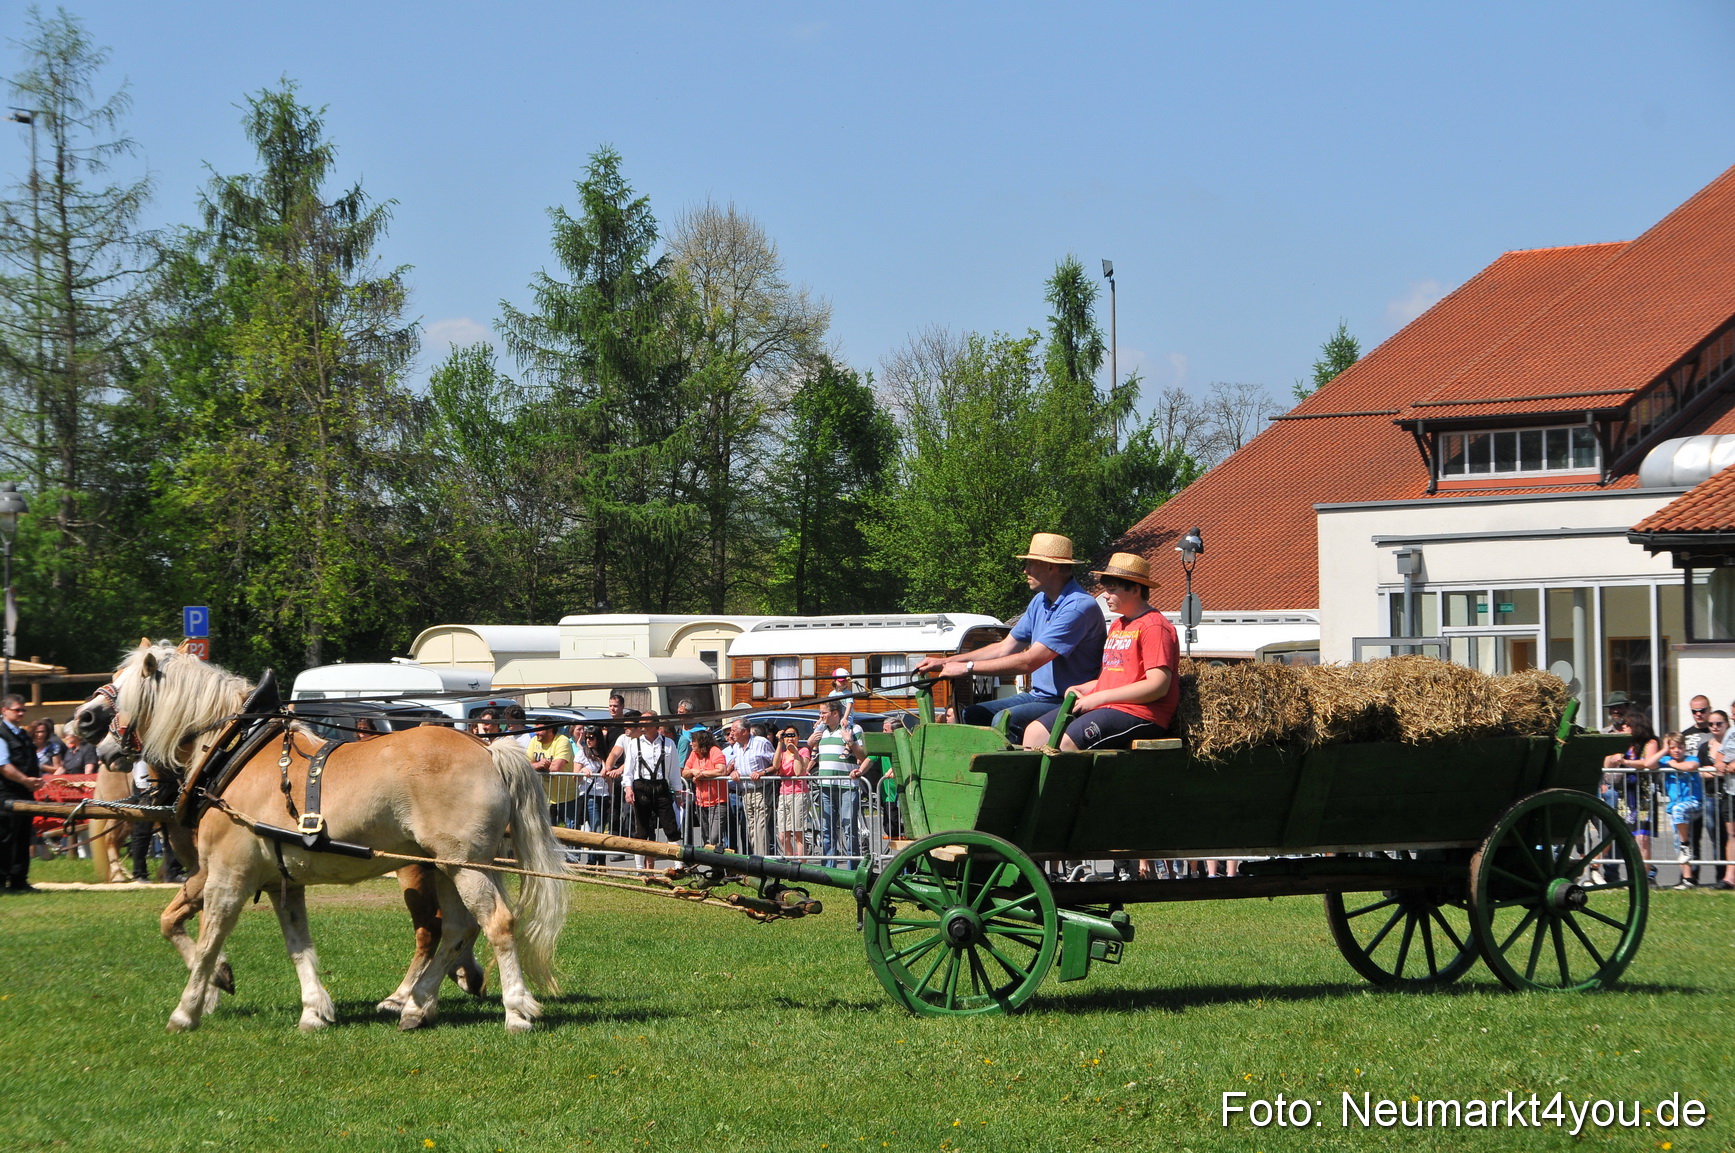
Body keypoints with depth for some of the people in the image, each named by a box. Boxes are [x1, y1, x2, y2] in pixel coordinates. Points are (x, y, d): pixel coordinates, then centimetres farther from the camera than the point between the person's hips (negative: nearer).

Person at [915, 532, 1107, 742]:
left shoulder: (1079, 607, -20)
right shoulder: (1040, 602, 13)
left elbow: (1029, 661, -24)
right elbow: (1004, 649, 20)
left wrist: (967, 668, -19)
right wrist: (946, 662, 11)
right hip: (1038, 696, 10)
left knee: (1005, 719, -31)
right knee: (972, 715, -2)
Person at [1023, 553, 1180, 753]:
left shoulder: (1154, 626, -8)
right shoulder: (1117, 625, 24)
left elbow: (1158, 686, -17)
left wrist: (1099, 697, -15)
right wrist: (1081, 689, 10)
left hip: (1139, 713, -10)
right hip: (1102, 707, 10)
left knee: (1065, 742, -29)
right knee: (1035, 732, -4)